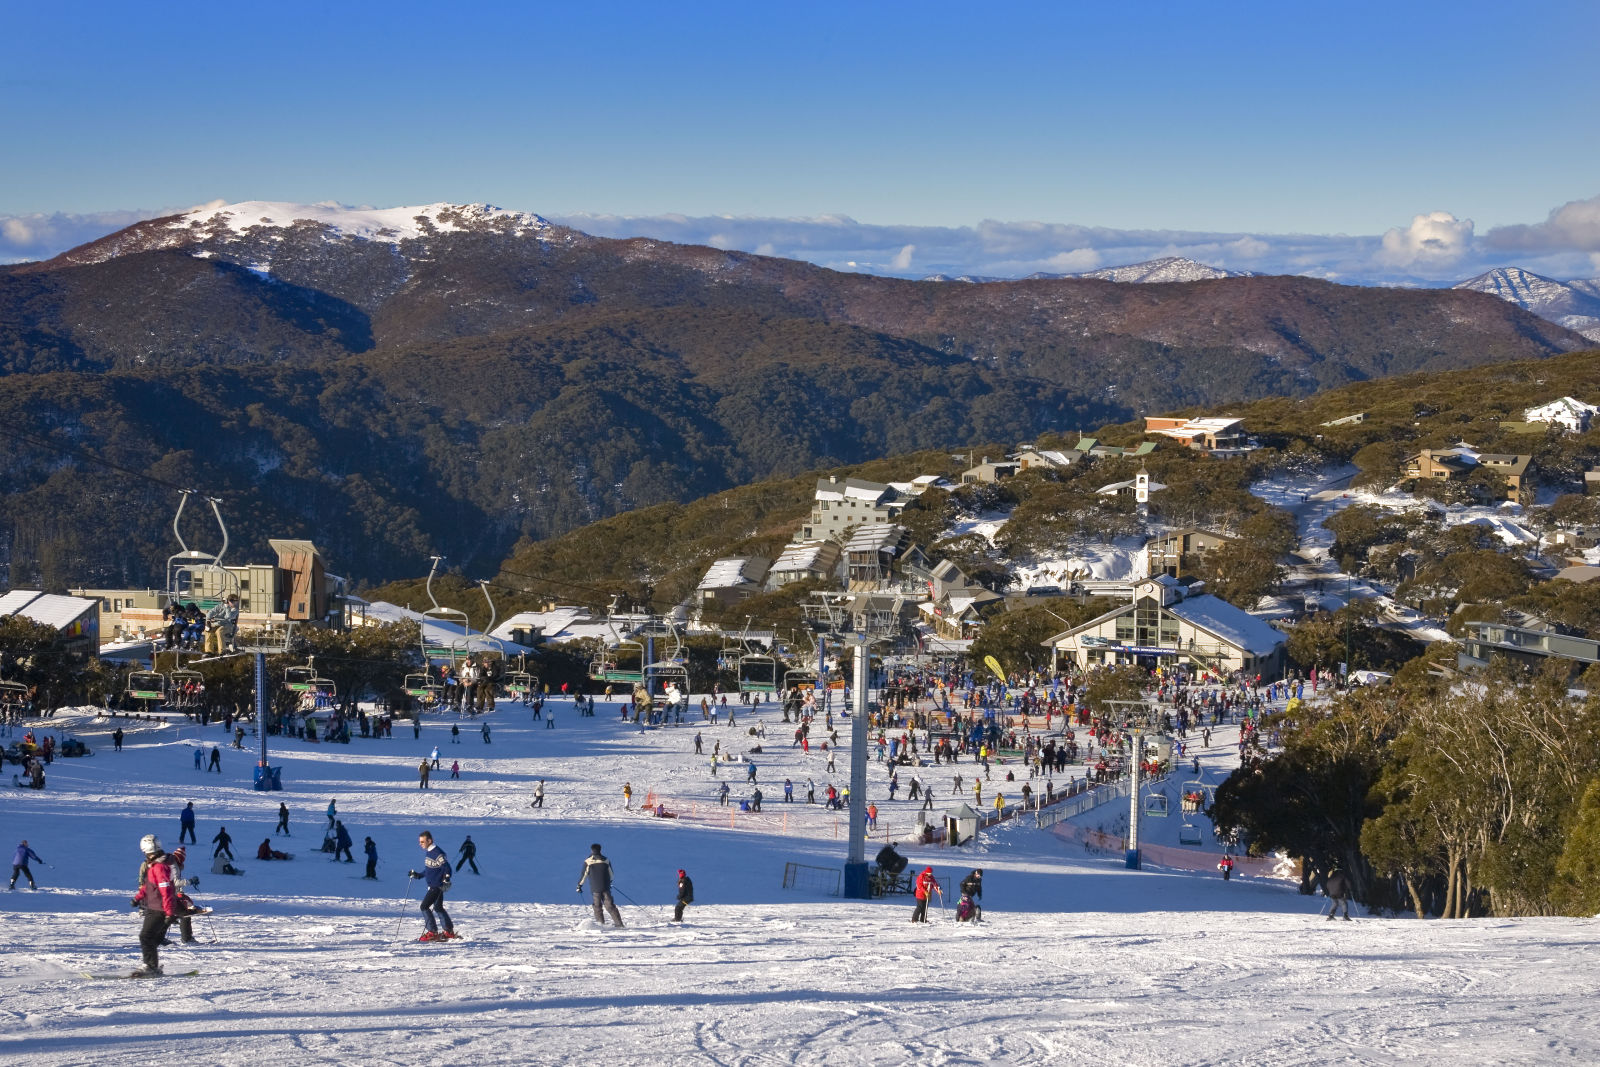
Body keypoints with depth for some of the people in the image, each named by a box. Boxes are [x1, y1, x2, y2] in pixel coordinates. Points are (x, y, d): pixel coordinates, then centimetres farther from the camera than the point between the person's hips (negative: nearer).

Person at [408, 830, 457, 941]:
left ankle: (432, 932, -7)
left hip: (437, 885, -10)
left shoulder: (437, 853, -18)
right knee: (438, 908, 20)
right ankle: (449, 931, 31)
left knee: (424, 907, -12)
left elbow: (446, 868, -20)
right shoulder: (428, 852, 12)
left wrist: (446, 880, -31)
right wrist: (417, 875, 17)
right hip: (432, 886, 10)